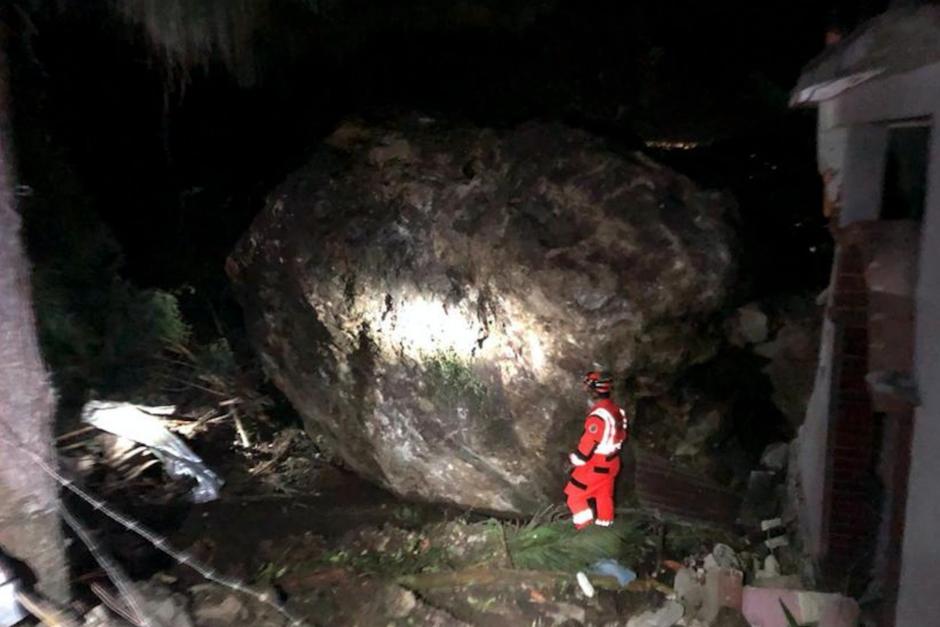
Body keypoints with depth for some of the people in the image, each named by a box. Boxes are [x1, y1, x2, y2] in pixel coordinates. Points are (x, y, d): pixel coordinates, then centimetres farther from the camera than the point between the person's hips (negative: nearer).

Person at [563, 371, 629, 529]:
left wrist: (575, 459, -10)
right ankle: (605, 522, 36)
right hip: (611, 462, 9)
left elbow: (589, 442, -25)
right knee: (604, 494, 23)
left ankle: (584, 524, 9)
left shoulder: (598, 416, -30)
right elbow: (623, 434, 12)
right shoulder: (617, 410, 0)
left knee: (575, 494, 6)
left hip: (596, 466, -8)